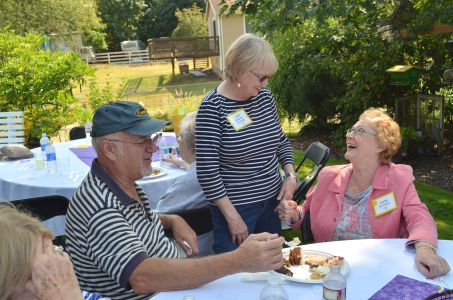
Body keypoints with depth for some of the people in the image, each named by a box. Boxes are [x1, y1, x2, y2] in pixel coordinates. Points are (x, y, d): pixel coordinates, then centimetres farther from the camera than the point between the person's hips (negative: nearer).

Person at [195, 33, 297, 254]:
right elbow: (207, 171, -17)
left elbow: (280, 140, 17)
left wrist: (290, 174, 1)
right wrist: (232, 217, -15)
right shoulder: (212, 107, -17)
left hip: (272, 200, 6)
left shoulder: (265, 96, 2)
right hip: (234, 208, -6)